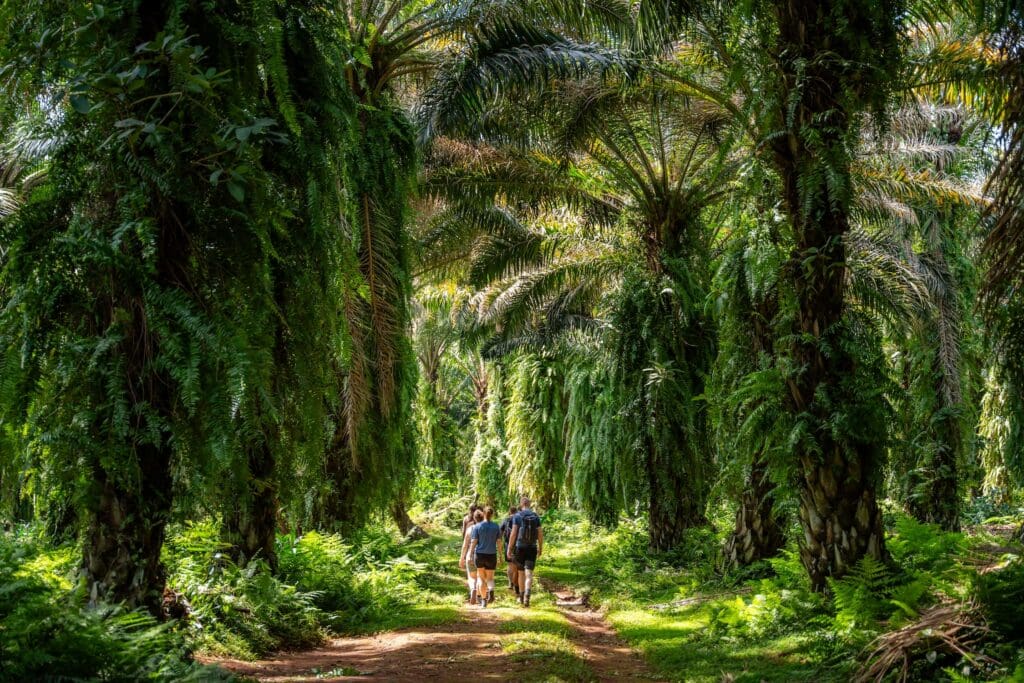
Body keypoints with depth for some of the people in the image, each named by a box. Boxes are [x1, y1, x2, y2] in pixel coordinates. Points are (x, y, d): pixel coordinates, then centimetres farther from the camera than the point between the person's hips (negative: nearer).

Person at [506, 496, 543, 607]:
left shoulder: (517, 516, -5)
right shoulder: (536, 516, 4)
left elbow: (513, 533, -11)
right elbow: (540, 533, 3)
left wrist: (509, 548, -7)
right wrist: (540, 548, 14)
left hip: (520, 548, -1)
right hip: (532, 548, 1)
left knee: (521, 572, 15)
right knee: (529, 573, -6)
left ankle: (521, 597, 24)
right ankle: (527, 596, -27)